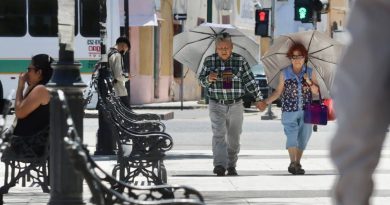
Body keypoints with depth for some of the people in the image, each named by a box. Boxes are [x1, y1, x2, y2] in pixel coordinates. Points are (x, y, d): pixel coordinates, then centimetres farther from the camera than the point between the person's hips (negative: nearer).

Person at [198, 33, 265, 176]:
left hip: (236, 106, 1)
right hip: (217, 105, -1)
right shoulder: (209, 61, 0)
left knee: (234, 138, 8)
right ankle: (220, 165, -28)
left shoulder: (240, 61, -1)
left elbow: (250, 80, 2)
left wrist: (258, 98, -2)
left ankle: (231, 166, 21)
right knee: (219, 134, -18)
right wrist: (208, 79, -18)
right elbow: (201, 81, 5)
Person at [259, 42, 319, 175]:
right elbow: (278, 92, 8)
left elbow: (316, 92, 6)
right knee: (292, 136, -13)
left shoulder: (310, 72, 7)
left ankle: (297, 163, 17)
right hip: (290, 111, -2)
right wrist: (266, 102, -2)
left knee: (303, 137, 5)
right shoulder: (285, 73, 5)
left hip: (306, 111, 2)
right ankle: (293, 163, -14)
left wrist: (309, 82, -11)